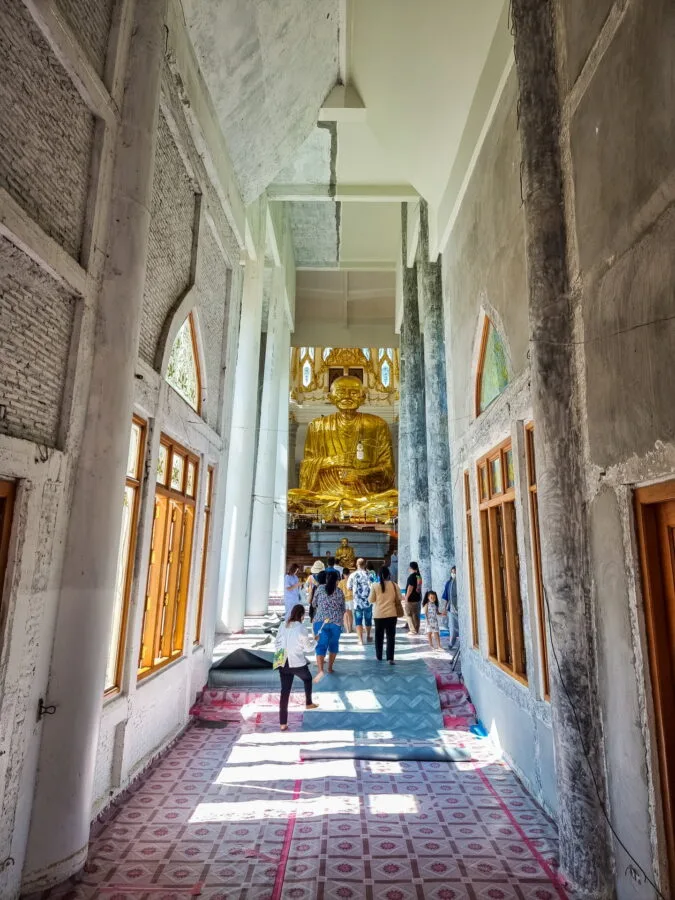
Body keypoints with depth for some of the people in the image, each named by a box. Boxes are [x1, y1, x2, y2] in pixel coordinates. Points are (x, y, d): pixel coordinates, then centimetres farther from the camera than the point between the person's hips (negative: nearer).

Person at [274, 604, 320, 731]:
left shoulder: (283, 626, -2)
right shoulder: (301, 629, -17)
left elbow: (277, 643, 6)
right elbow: (308, 648, -7)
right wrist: (313, 641, 11)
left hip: (283, 663, 4)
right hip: (298, 663, -4)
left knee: (285, 690, 8)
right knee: (307, 679, 27)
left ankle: (283, 723, 8)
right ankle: (308, 703, 44)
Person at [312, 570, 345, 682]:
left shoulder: (320, 588, 1)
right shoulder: (339, 592, 4)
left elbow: (314, 603, 12)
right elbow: (343, 609, 11)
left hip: (320, 620, -1)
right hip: (336, 622, 1)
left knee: (321, 645, -5)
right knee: (333, 644, 19)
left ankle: (320, 670, -23)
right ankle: (330, 668, 26)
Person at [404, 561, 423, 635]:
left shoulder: (412, 576, -17)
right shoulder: (419, 576, 8)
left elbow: (410, 587, -21)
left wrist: (406, 597, -15)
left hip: (411, 599, -8)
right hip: (417, 598, 8)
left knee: (409, 615, 1)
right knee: (416, 615, 14)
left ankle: (413, 630, -2)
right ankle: (417, 630, 18)